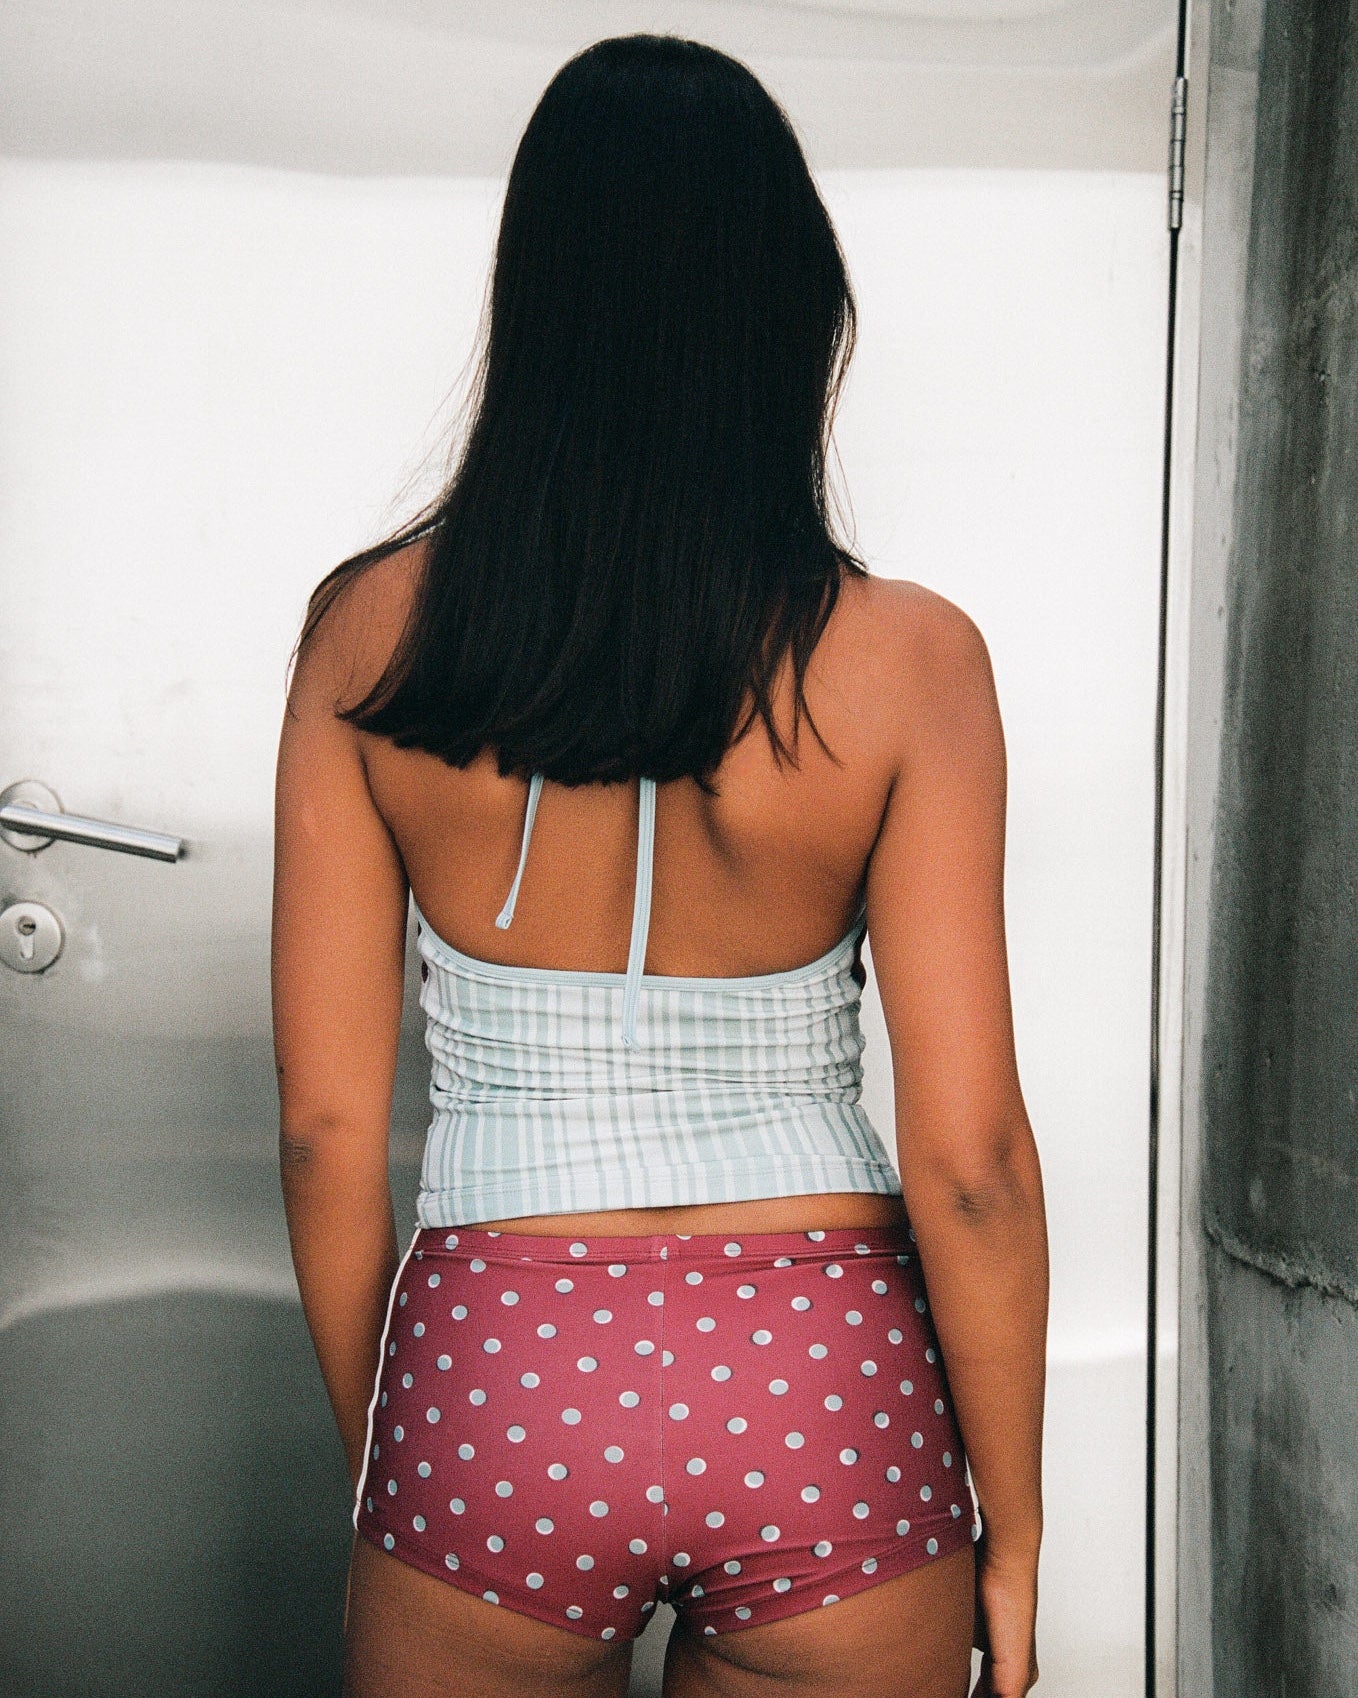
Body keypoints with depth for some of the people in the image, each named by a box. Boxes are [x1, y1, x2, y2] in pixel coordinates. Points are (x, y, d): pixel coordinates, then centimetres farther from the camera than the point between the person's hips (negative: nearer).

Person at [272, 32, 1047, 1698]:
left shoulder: (367, 632, -7)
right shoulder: (904, 660, -10)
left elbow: (326, 1128, -3)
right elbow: (968, 1157, -10)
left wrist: (376, 1470, 12)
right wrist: (1011, 1531, 4)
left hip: (495, 1374, 1)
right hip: (824, 1378, 0)